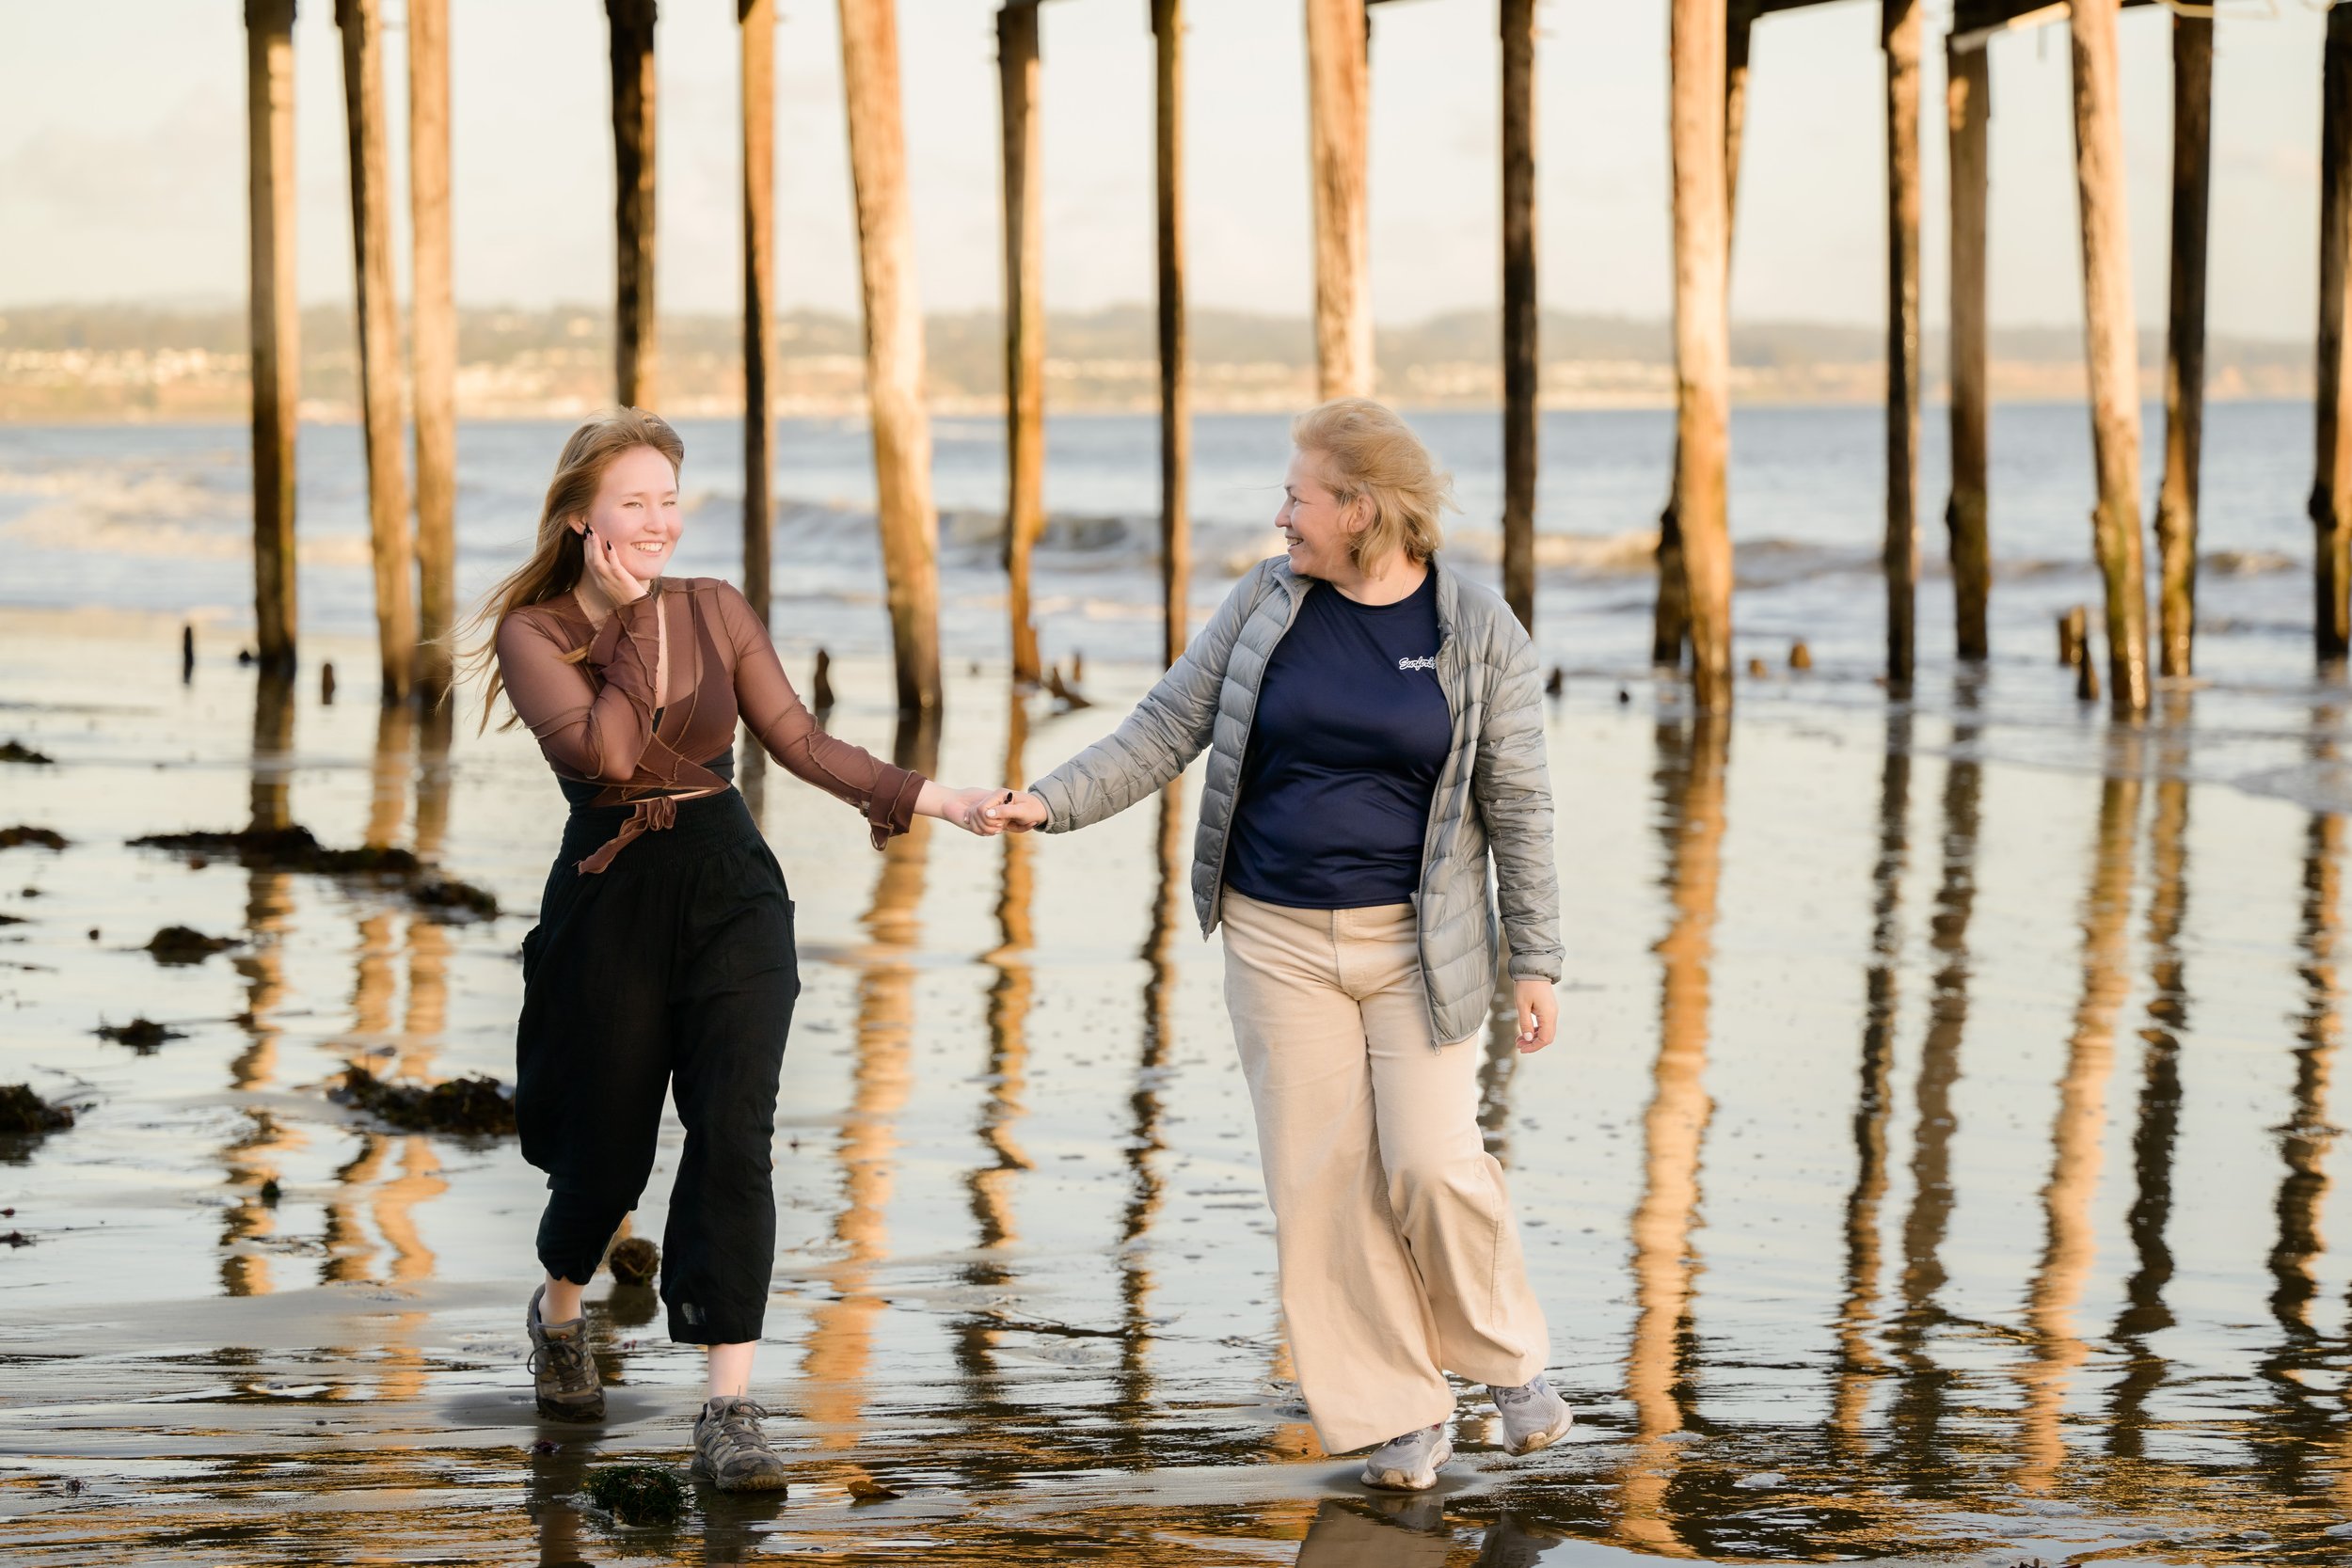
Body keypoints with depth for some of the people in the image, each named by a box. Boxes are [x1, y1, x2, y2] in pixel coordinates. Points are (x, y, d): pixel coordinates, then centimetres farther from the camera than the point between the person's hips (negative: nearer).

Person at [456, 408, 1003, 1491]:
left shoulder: (714, 612, 5)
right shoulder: (531, 631, -4)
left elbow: (796, 739, 6)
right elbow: (604, 750, -19)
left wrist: (926, 797, -3)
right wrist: (635, 617, -12)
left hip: (731, 893, 2)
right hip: (610, 903, -2)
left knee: (734, 1138, -12)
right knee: (609, 1145, 8)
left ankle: (730, 1410, -11)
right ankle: (559, 1315, 42)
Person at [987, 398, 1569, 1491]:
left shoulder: (1478, 635, -5)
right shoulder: (1267, 601, 1)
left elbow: (1518, 809, -2)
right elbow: (1168, 729, 3)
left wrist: (1534, 961, -2)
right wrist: (1054, 802, -9)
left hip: (1418, 943, -2)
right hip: (1280, 941, 3)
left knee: (1431, 1163, -11)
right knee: (1324, 1179, -1)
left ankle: (1507, 1356, 16)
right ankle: (1402, 1415, 10)